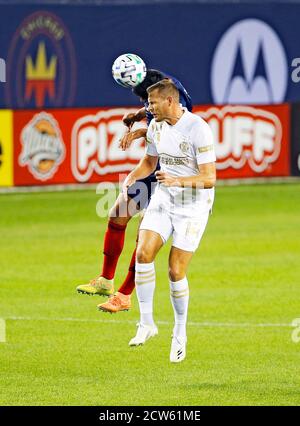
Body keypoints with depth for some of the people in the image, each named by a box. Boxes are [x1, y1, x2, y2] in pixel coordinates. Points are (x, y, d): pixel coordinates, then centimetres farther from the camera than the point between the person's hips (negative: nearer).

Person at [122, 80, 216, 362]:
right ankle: (146, 323, -7)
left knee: (176, 272, -6)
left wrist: (178, 180, -36)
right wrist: (132, 177, -1)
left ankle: (180, 333, 14)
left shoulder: (198, 129, -19)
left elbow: (209, 178, -20)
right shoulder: (156, 125, 3)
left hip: (193, 207, -5)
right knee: (143, 252, -17)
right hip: (163, 201, 5)